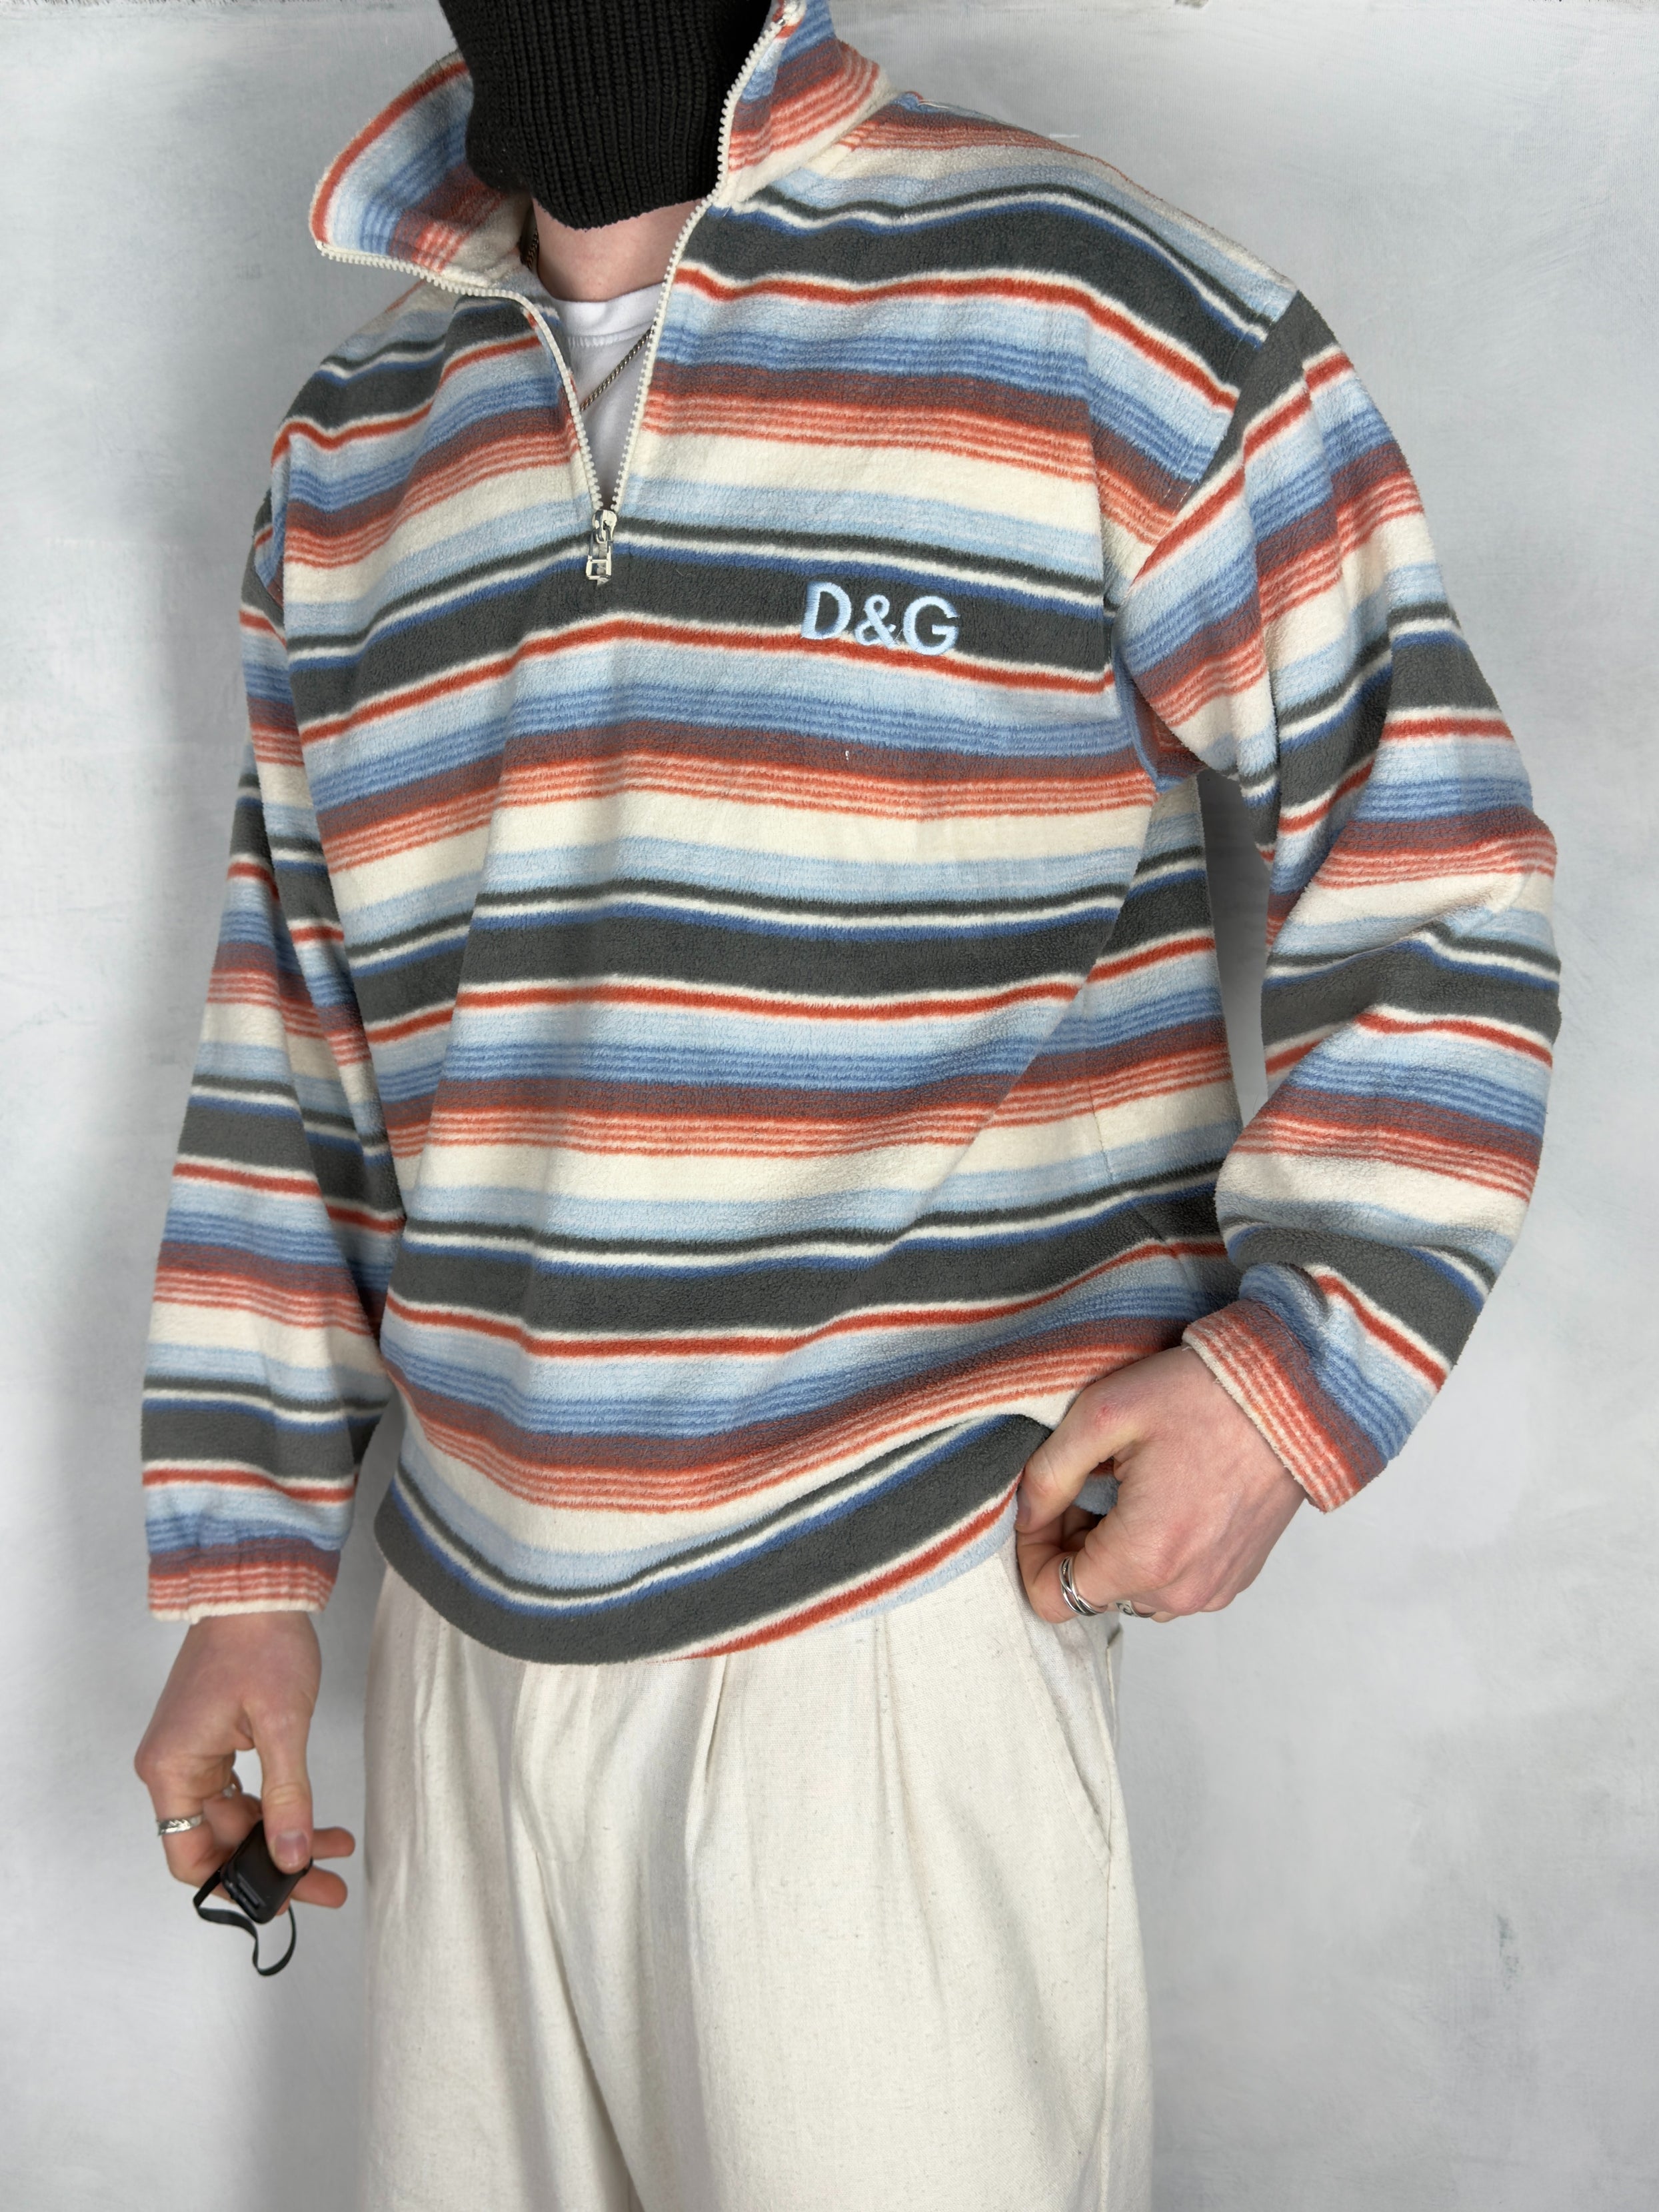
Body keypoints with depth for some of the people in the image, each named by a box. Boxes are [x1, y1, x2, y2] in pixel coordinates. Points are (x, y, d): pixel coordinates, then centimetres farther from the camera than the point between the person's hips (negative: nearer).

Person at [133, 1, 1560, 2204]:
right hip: (471, 1626, 5)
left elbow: (1430, 860, -3)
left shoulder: (1096, 313, -4)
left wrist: (1296, 1362, -14)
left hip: (902, 1608, -5)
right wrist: (245, 1570, 11)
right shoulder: (350, 449, 11)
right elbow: (285, 1046, 13)